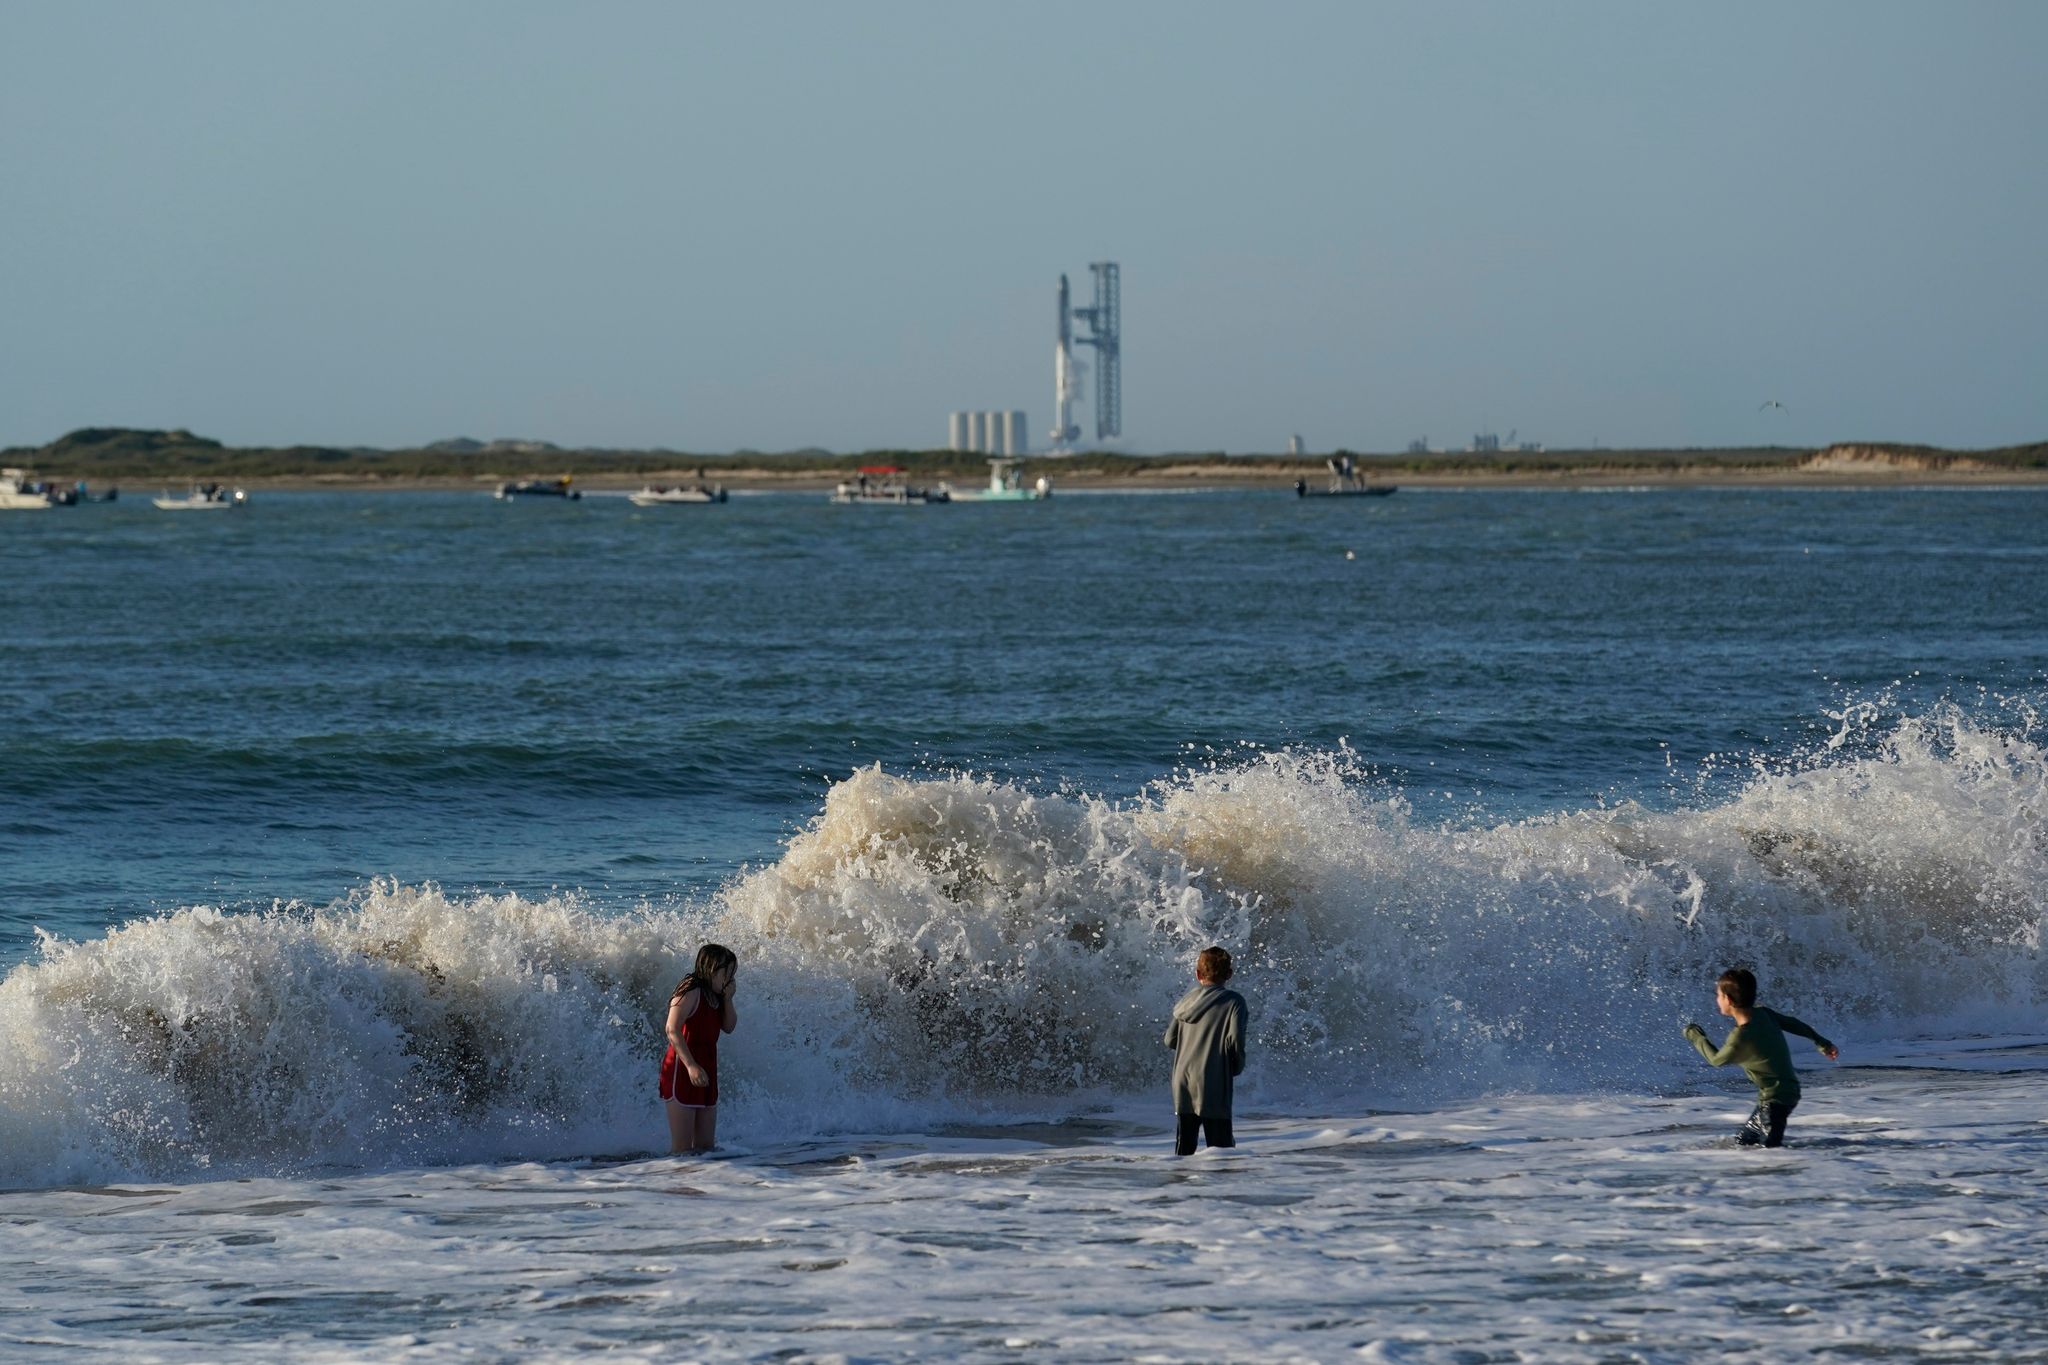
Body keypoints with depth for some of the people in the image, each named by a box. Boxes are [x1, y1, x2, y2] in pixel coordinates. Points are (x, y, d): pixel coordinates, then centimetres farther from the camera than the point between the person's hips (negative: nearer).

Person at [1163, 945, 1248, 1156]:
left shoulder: (1187, 1001, 9)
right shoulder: (1233, 1002, -5)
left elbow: (1170, 1039, 11)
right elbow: (1235, 1041, -14)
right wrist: (1237, 1066, 5)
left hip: (1183, 1082, 4)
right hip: (1214, 1085, -4)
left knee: (1183, 1147, 10)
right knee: (1221, 1147, 0)